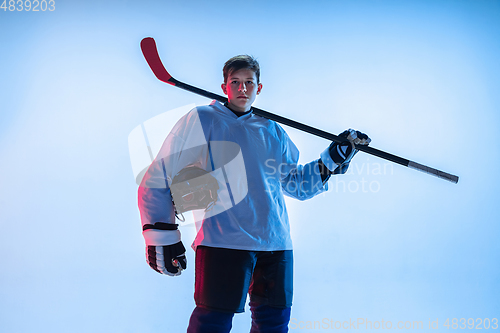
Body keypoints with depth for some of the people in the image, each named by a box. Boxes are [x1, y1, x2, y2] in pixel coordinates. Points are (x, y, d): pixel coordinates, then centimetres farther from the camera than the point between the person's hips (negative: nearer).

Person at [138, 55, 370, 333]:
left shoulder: (274, 132, 20)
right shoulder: (201, 121, 4)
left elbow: (297, 184, 25)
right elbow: (159, 178, 2)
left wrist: (334, 159, 12)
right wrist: (161, 235, -6)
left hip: (275, 243, 5)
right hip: (222, 241, -5)